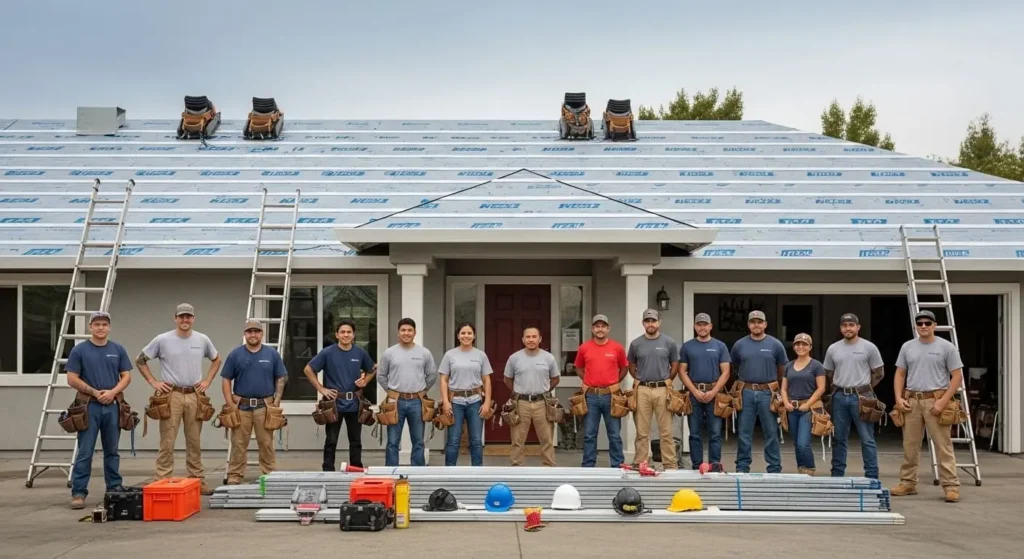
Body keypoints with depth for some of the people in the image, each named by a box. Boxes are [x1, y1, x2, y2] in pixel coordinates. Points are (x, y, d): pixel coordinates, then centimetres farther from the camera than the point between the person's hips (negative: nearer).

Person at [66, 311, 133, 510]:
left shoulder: (118, 349, 6)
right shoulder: (79, 350, -1)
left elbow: (126, 376, 6)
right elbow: (72, 379, -4)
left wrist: (113, 392, -11)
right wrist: (94, 392, -12)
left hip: (113, 405, 3)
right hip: (89, 406, -3)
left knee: (112, 451, 11)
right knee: (85, 452, -3)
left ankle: (115, 488, 18)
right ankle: (78, 492, 1)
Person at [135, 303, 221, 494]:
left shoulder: (202, 340, 5)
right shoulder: (162, 340, -4)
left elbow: (216, 360, 21)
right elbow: (140, 360, 5)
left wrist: (207, 381, 9)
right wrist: (153, 382, -2)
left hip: (194, 395, 3)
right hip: (171, 396, -3)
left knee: (194, 442, 10)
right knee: (167, 442, -4)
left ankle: (197, 481, 17)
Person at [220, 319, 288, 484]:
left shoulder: (272, 354, 4)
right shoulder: (235, 354, 2)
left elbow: (281, 378, 7)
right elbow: (226, 379, 3)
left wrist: (277, 401, -1)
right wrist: (230, 404, -4)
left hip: (265, 406, 0)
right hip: (241, 405, 0)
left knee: (266, 443, 4)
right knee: (238, 444, 3)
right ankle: (234, 477, 9)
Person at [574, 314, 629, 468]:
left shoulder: (617, 347, 1)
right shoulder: (584, 347, 2)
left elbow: (624, 367, 14)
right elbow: (578, 367, 17)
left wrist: (614, 382, 7)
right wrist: (588, 381, 6)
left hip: (611, 396, 0)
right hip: (591, 396, 1)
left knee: (614, 435, 4)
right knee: (589, 435, 5)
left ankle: (618, 467, 12)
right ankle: (588, 467, 12)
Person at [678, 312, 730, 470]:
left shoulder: (720, 346, 5)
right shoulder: (687, 346, 6)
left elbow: (725, 372, 1)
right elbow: (682, 371, 4)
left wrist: (713, 392, -10)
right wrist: (695, 391, -8)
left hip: (714, 393, -1)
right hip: (694, 393, 1)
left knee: (715, 432, -2)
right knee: (695, 433, 4)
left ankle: (715, 465, 3)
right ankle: (697, 466, 10)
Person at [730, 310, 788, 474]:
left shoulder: (775, 344, 1)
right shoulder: (740, 344, 5)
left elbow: (782, 369, 10)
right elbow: (733, 368, 16)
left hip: (767, 393, -1)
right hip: (746, 393, 1)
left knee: (771, 433, 4)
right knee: (744, 433, 5)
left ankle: (774, 468, 11)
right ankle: (742, 467, 13)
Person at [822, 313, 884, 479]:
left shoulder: (869, 347, -2)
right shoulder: (833, 349, 8)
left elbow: (878, 373, 2)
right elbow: (829, 373, 17)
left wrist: (864, 388, 2)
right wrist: (841, 387, 9)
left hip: (861, 397, -4)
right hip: (839, 397, 4)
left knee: (867, 439, -1)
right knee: (839, 439, 10)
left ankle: (872, 476, 4)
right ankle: (837, 475, 18)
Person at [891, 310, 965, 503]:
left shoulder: (946, 347, -4)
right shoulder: (907, 347, 8)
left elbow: (957, 376, -6)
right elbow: (900, 374, 12)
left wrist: (943, 401, -15)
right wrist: (899, 398, -2)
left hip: (935, 401, -4)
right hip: (911, 401, 4)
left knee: (943, 445, -4)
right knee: (909, 445, 11)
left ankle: (951, 486, 0)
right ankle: (908, 483, 20)